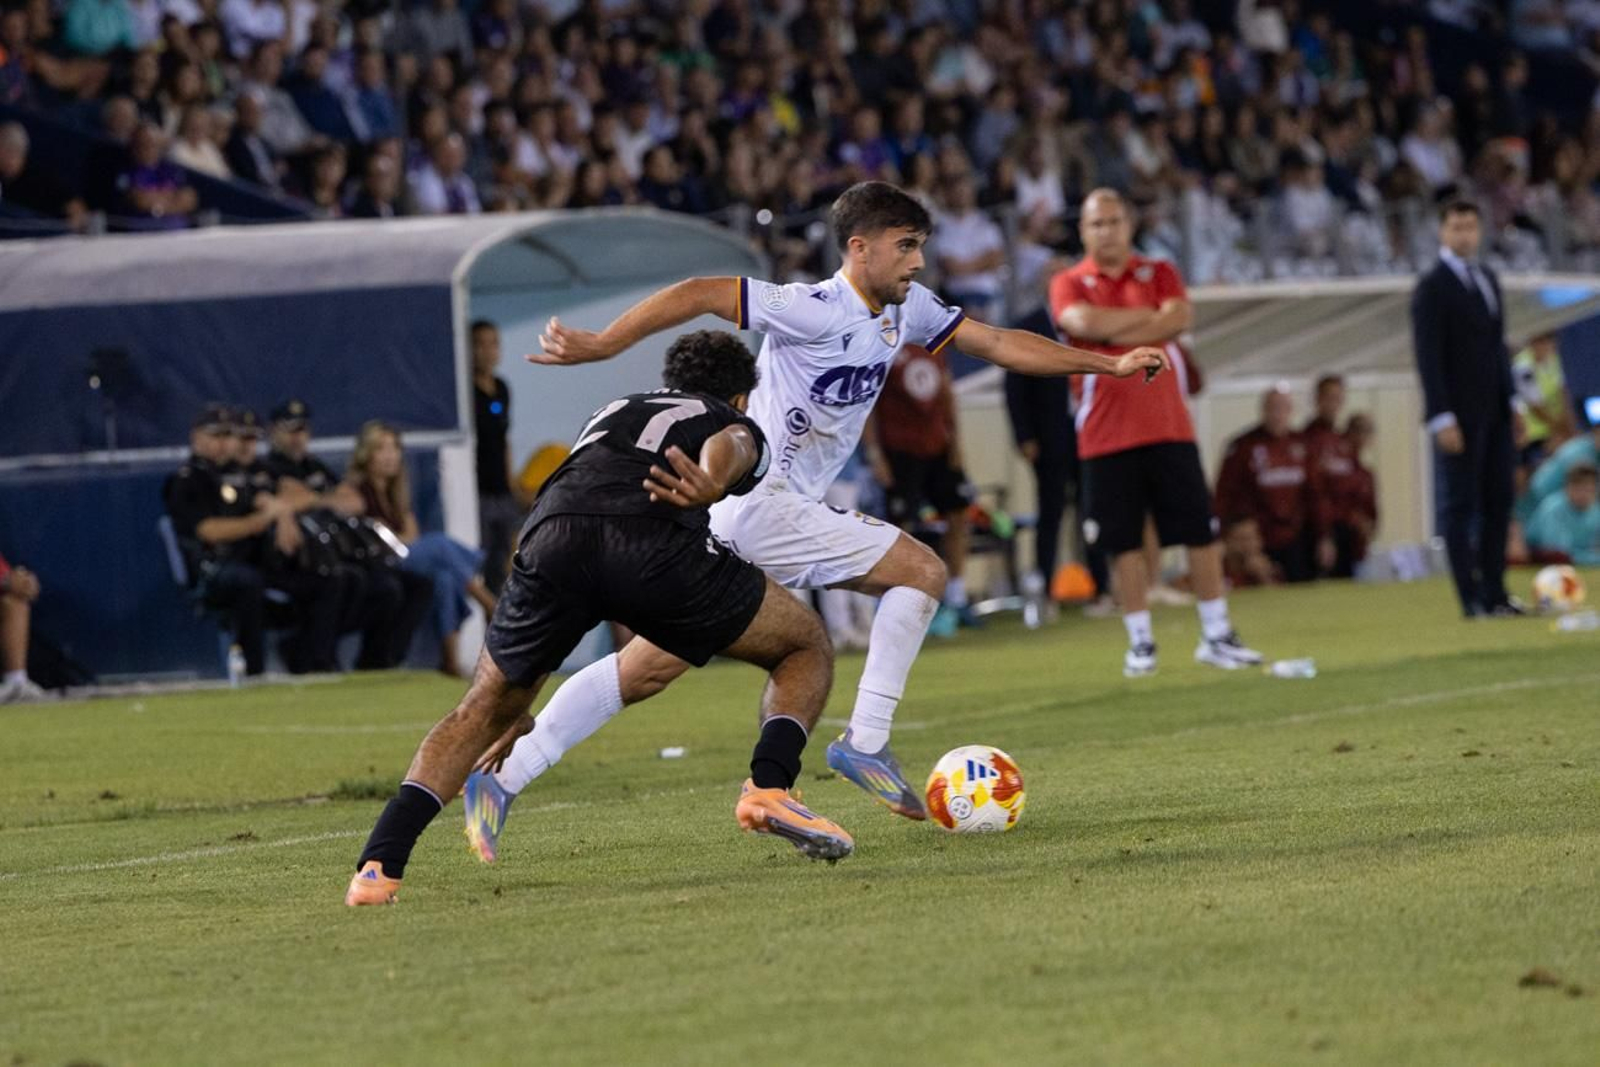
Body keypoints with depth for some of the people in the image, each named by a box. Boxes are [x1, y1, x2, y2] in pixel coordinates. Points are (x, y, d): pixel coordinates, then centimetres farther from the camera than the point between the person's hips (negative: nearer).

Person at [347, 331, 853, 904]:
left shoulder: (614, 411, 43)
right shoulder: (740, 428, 28)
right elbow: (726, 446, 1)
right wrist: (710, 484, -22)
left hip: (550, 536, 3)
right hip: (653, 544, -3)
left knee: (484, 711, 21)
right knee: (807, 648, 19)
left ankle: (378, 867, 3)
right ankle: (769, 787, -4)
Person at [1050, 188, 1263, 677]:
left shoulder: (1158, 273, 9)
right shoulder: (1069, 284, 3)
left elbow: (1179, 317, -10)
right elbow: (1083, 321, -18)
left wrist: (1115, 334, -12)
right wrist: (1148, 316, -8)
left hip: (1169, 429, 2)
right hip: (1106, 435, -1)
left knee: (1200, 533, 1)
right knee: (1124, 544, -1)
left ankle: (1216, 635, 11)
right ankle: (1140, 642, 9)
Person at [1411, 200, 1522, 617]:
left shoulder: (1488, 279, 16)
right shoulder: (1433, 288, -7)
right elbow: (1428, 357, -12)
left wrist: (1512, 397, 13)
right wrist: (1442, 418, -18)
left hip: (1495, 411, 7)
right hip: (1460, 414, -7)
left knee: (1498, 502, 5)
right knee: (1460, 505, -3)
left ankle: (1495, 594, 10)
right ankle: (1472, 599, -3)